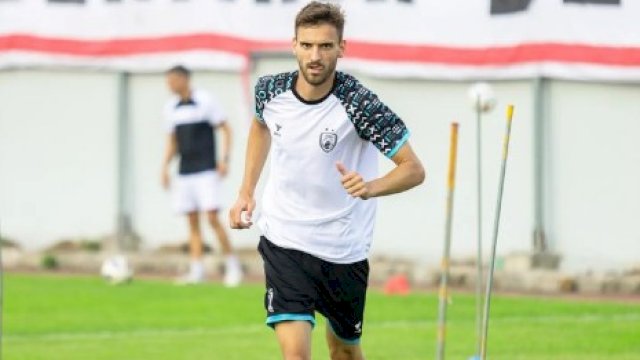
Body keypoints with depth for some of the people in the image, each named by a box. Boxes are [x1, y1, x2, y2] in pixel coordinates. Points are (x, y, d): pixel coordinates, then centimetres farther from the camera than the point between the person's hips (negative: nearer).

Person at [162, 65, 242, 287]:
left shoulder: (205, 101, -5)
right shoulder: (171, 108, 11)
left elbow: (225, 129, -2)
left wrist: (224, 159, -11)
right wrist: (165, 167, 12)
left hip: (207, 171, -6)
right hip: (184, 174, 6)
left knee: (212, 217, -12)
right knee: (192, 222, 4)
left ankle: (232, 266, -3)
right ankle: (196, 271, 4)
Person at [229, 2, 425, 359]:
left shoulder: (359, 104, -20)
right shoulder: (271, 90, -7)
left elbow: (414, 169, -20)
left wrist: (371, 187, -40)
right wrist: (247, 191, 13)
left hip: (343, 247, -1)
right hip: (284, 240, 1)